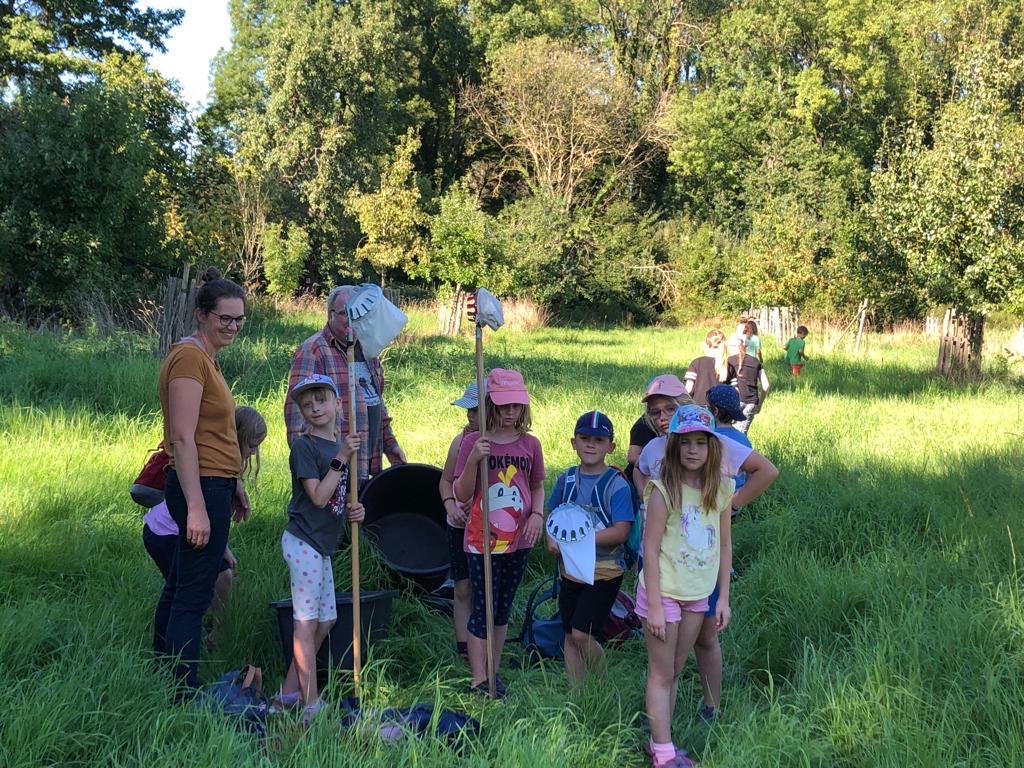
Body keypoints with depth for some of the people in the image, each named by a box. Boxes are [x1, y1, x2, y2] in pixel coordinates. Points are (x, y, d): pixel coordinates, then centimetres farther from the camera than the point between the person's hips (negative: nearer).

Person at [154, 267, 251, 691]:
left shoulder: (205, 357, 15)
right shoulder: (189, 357, -16)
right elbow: (182, 439, -21)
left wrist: (234, 484, 25)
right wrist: (197, 508, -25)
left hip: (213, 485, 11)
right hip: (201, 486, -11)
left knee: (179, 585, 19)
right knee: (193, 597, -6)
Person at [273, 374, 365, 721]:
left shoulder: (343, 443, 10)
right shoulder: (304, 446, -13)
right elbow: (318, 496, -21)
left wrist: (353, 510, -2)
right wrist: (341, 458, -23)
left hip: (322, 544, 9)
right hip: (303, 541, -9)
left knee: (326, 619, 13)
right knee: (307, 620, -3)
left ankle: (289, 692, 22)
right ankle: (311, 703, 3)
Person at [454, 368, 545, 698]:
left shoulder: (531, 444, 2)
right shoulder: (474, 442, -9)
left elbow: (538, 487, 14)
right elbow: (461, 495, -10)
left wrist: (537, 513, -5)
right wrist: (473, 460, -25)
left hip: (519, 540, 4)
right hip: (483, 540, -4)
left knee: (503, 609, 15)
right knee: (483, 610, 1)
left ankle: (493, 671, 28)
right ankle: (478, 679, 10)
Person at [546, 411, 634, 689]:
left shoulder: (617, 484, -12)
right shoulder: (567, 479, 4)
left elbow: (621, 531, -18)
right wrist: (552, 538, -6)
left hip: (604, 572, -5)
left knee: (581, 634, -10)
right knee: (570, 636, 11)